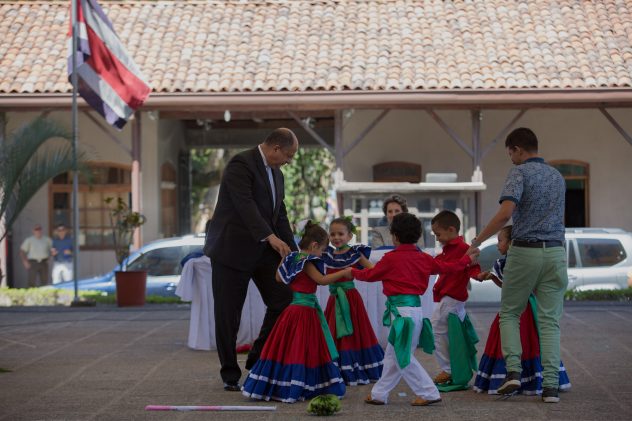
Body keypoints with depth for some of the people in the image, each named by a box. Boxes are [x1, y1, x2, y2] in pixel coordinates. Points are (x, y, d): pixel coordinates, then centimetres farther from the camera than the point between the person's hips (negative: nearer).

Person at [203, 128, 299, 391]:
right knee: (228, 314, -1)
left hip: (262, 249, 8)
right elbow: (244, 204, -25)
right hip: (232, 248, -8)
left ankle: (258, 360, 11)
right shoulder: (241, 164, -13)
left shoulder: (276, 173, 14)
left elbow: (280, 215, 16)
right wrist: (271, 237, -32)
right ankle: (230, 376, 9)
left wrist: (292, 251, 7)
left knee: (283, 301, -2)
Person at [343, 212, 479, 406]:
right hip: (415, 308, 8)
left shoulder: (391, 258, -9)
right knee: (392, 355, 15)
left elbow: (371, 274, 4)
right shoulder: (424, 258, 7)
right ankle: (379, 394, 22)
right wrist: (467, 259, 36)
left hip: (401, 309, -8)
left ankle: (429, 393, -4)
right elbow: (447, 267, 17)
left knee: (403, 356, -2)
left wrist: (352, 272, 24)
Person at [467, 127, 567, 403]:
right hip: (555, 251, 5)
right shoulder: (557, 176, 15)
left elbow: (505, 214, -19)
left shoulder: (520, 173, -7)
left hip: (525, 251, -5)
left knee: (509, 313, 11)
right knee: (549, 321, 4)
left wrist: (477, 241, -10)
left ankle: (513, 371, -4)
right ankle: (550, 385, -3)